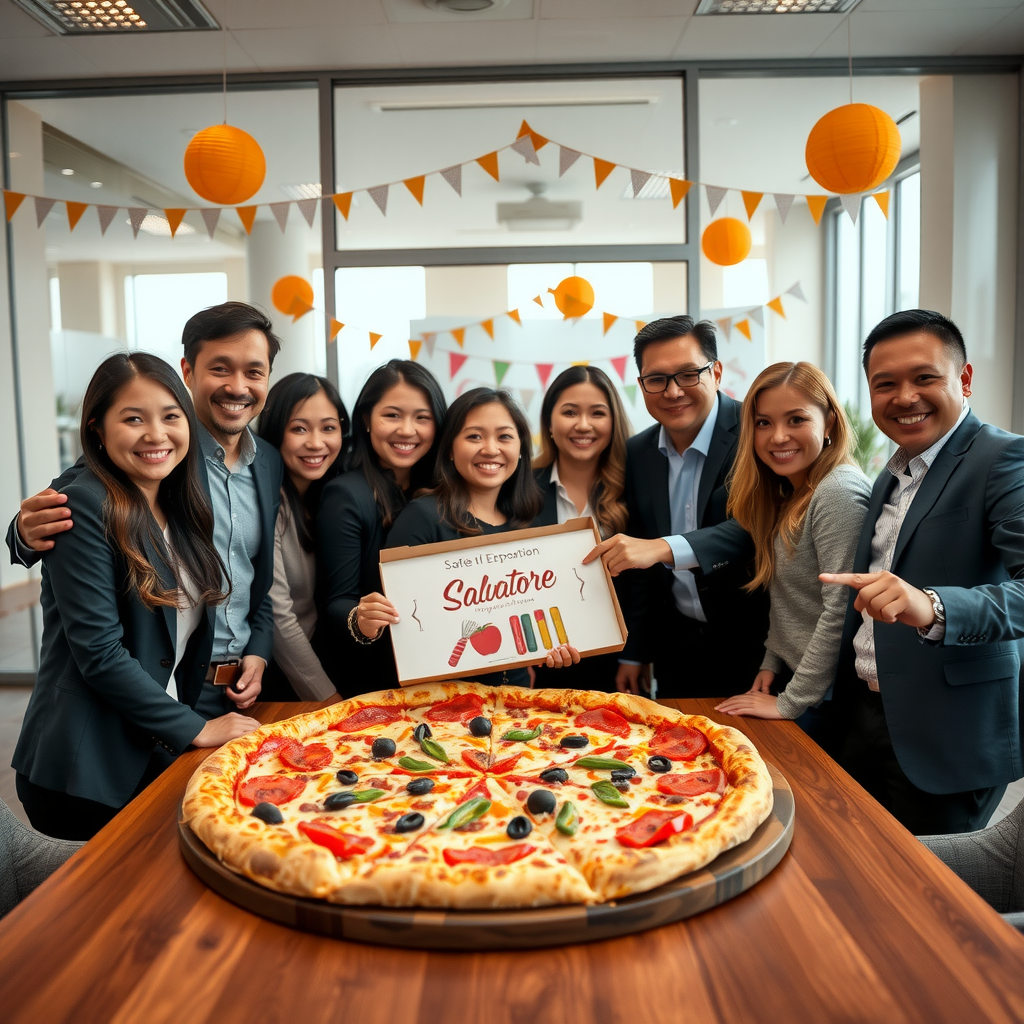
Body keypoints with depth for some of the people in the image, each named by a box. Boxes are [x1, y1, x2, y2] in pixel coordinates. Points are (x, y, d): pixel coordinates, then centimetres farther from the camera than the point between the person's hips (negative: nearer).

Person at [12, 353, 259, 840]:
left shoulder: (182, 509, 9)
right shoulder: (85, 506, -14)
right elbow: (99, 653, -18)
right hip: (87, 772, -7)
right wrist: (197, 728, -13)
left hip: (157, 754, 7)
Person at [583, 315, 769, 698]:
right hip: (676, 648, 5)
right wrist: (634, 653, 8)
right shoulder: (638, 452, 1)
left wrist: (666, 548, -39)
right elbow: (640, 566, 7)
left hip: (753, 648, -4)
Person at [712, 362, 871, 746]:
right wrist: (771, 663, 3)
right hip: (787, 678, 8)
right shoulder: (788, 495, 7)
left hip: (823, 697, -8)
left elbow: (841, 611, -25)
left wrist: (790, 701, -19)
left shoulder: (840, 492, -22)